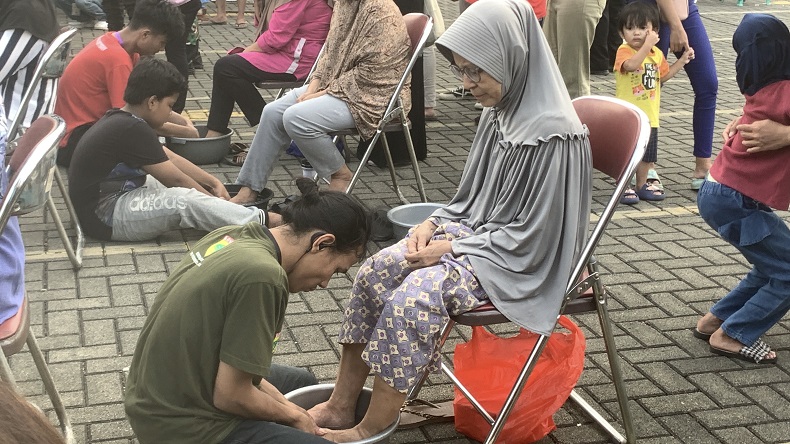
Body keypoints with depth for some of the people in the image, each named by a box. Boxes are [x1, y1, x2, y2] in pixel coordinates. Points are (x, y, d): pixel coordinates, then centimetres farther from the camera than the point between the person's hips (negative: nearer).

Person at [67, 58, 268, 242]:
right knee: (186, 201, -22)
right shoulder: (133, 131, -21)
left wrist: (213, 182, 10)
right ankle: (261, 221, -18)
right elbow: (176, 179, -14)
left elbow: (171, 158, 13)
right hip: (104, 218, -11)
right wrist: (212, 199, -1)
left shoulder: (121, 120, 9)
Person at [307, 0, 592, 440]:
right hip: (474, 233, 9)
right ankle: (341, 407, -1)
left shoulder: (552, 135, -23)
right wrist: (434, 225, -2)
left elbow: (529, 235, -21)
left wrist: (451, 248, -17)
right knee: (374, 272, -9)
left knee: (413, 297, -27)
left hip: (518, 261, -8)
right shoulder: (501, 112, 4)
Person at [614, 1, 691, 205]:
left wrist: (682, 60, 18)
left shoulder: (657, 53, 9)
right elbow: (632, 64, -35)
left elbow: (663, 75, 24)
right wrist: (648, 44, -34)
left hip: (650, 115, 7)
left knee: (647, 154, 16)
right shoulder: (624, 50, -13)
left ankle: (642, 185, 31)